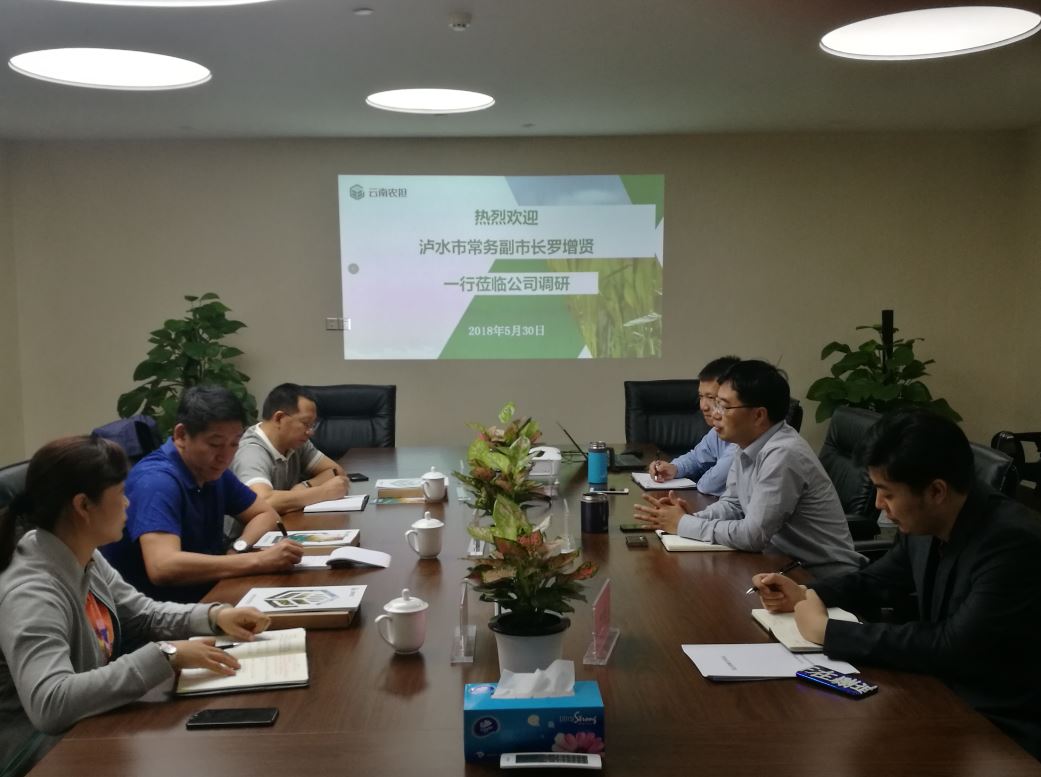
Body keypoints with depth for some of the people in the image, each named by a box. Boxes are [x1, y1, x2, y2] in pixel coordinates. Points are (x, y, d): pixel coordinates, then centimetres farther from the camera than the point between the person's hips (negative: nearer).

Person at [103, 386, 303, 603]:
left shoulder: (212, 471, 3)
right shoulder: (157, 481, -21)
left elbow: (266, 514, 13)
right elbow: (163, 568, -34)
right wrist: (256, 561, -31)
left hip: (202, 597, 8)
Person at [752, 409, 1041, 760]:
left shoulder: (1012, 542, -27)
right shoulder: (924, 524, -3)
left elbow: (951, 648, -30)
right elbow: (878, 581, 16)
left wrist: (829, 631, -23)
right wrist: (807, 594, -2)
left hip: (1003, 731, -7)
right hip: (943, 694, 7)